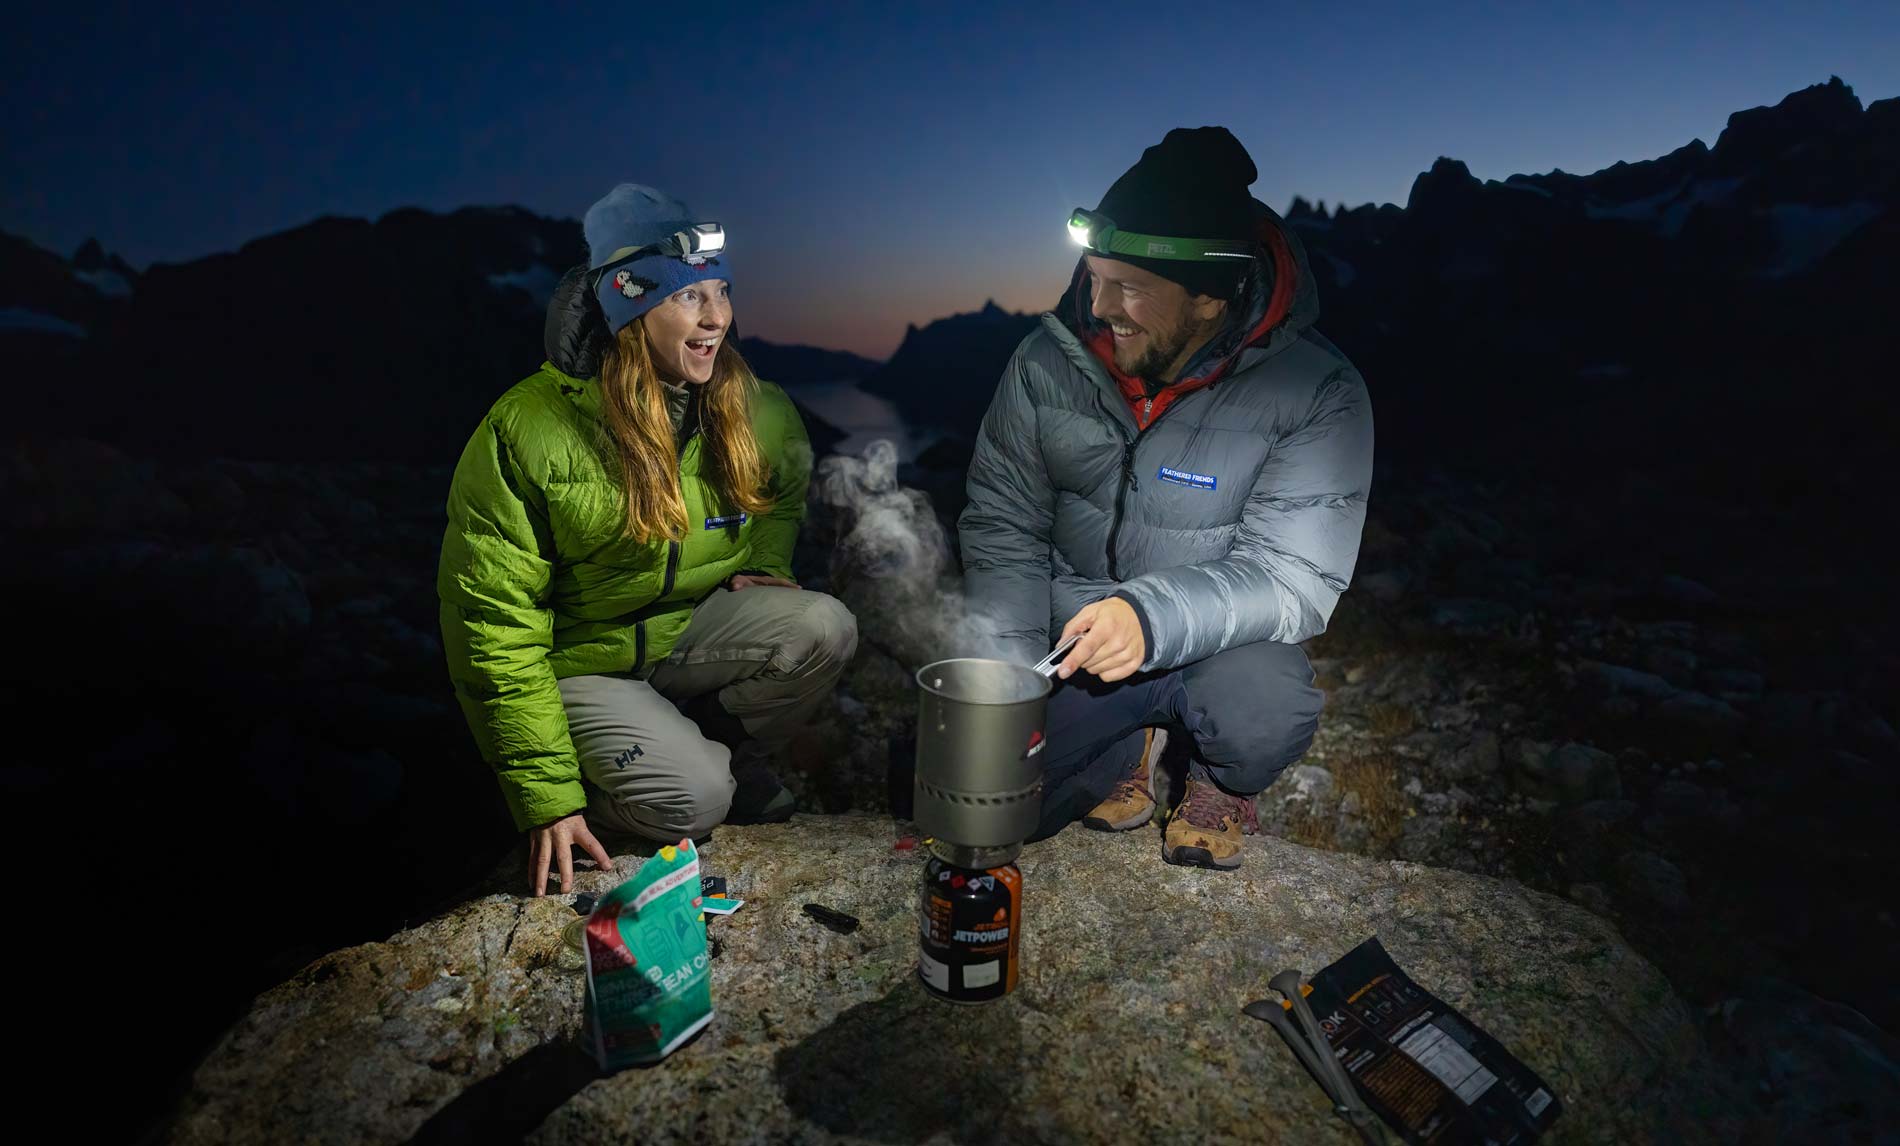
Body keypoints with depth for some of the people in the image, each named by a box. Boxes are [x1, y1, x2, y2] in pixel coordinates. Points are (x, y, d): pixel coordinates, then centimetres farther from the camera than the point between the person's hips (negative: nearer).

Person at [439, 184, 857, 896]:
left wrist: (764, 566, -4)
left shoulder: (750, 408, -6)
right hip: (578, 663, -4)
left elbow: (785, 494, 19)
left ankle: (732, 756, 5)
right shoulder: (527, 430, -20)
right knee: (694, 799, -25)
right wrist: (547, 795, -19)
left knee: (825, 629, -22)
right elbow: (494, 622, -17)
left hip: (692, 631, 5)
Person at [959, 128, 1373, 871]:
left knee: (1261, 713, -36)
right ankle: (1131, 748, 20)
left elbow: (1294, 575, -21)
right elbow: (1003, 526, -2)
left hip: (1215, 642, -2)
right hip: (1072, 641, 3)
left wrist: (1154, 616, -40)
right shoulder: (1050, 359, -8)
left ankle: (1219, 781, 5)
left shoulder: (1316, 392, -17)